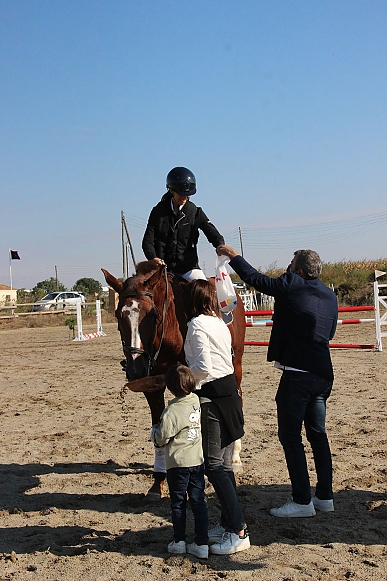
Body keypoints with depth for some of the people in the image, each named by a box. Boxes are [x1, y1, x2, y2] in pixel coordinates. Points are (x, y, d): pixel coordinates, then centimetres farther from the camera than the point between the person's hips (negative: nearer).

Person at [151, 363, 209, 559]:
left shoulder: (171, 411, -19)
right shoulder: (197, 401, -1)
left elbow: (162, 439, -13)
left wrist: (154, 432, 8)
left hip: (177, 464, -5)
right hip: (198, 461, 5)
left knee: (178, 503, 10)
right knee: (198, 502, 8)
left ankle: (179, 541, 20)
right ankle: (202, 544, 9)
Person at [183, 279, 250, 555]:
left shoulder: (196, 325, -12)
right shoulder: (220, 323, 13)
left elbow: (203, 367, -21)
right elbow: (222, 359, 11)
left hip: (211, 398, -9)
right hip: (230, 391, 9)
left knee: (214, 465, -3)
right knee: (224, 464, 15)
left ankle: (239, 531, -2)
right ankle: (228, 524, 23)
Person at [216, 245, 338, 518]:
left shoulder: (291, 287, -10)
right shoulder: (330, 295, 11)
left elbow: (254, 278, 1)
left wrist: (233, 256, 15)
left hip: (297, 374, -7)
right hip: (323, 374, 8)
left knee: (290, 435, 0)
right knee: (318, 434, 15)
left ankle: (302, 500, 2)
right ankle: (325, 496, 20)